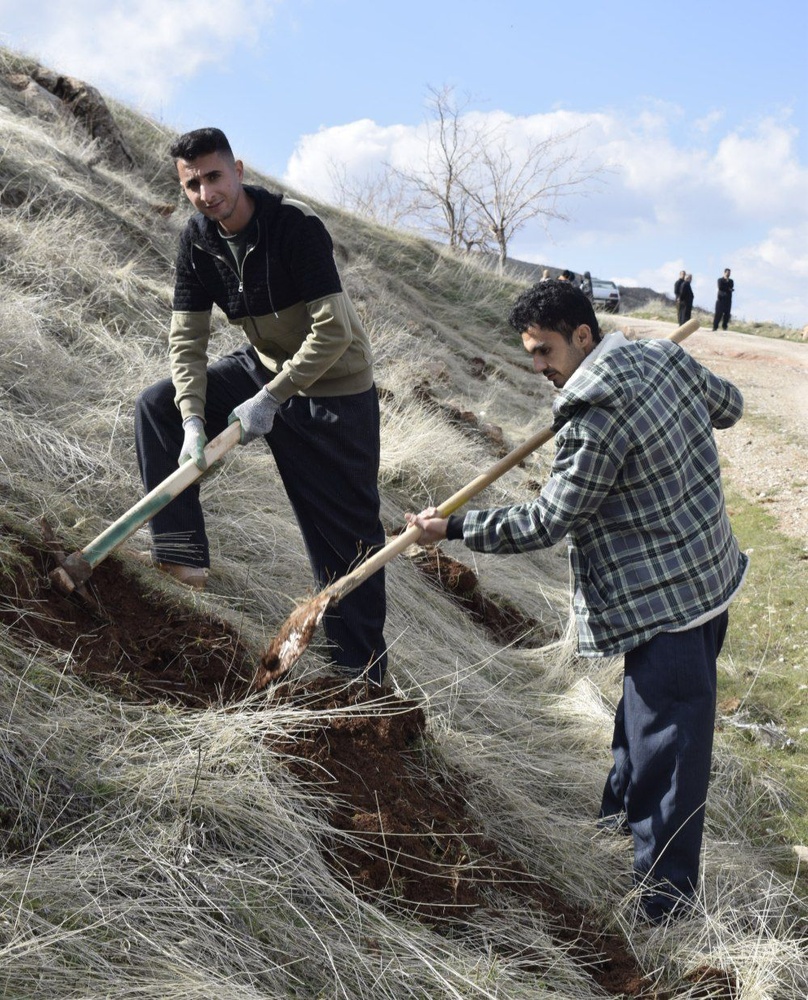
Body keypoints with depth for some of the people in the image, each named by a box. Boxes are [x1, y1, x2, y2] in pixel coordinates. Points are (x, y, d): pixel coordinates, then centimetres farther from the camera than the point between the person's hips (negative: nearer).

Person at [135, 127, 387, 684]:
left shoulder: (296, 226, -25)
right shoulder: (199, 240, -6)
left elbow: (333, 331, -28)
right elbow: (187, 337, -7)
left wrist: (269, 400, -26)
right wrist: (193, 421, -21)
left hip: (334, 388, -6)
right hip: (265, 367, 7)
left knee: (346, 535, -3)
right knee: (157, 408, -5)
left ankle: (363, 675, 6)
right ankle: (184, 555, -1)